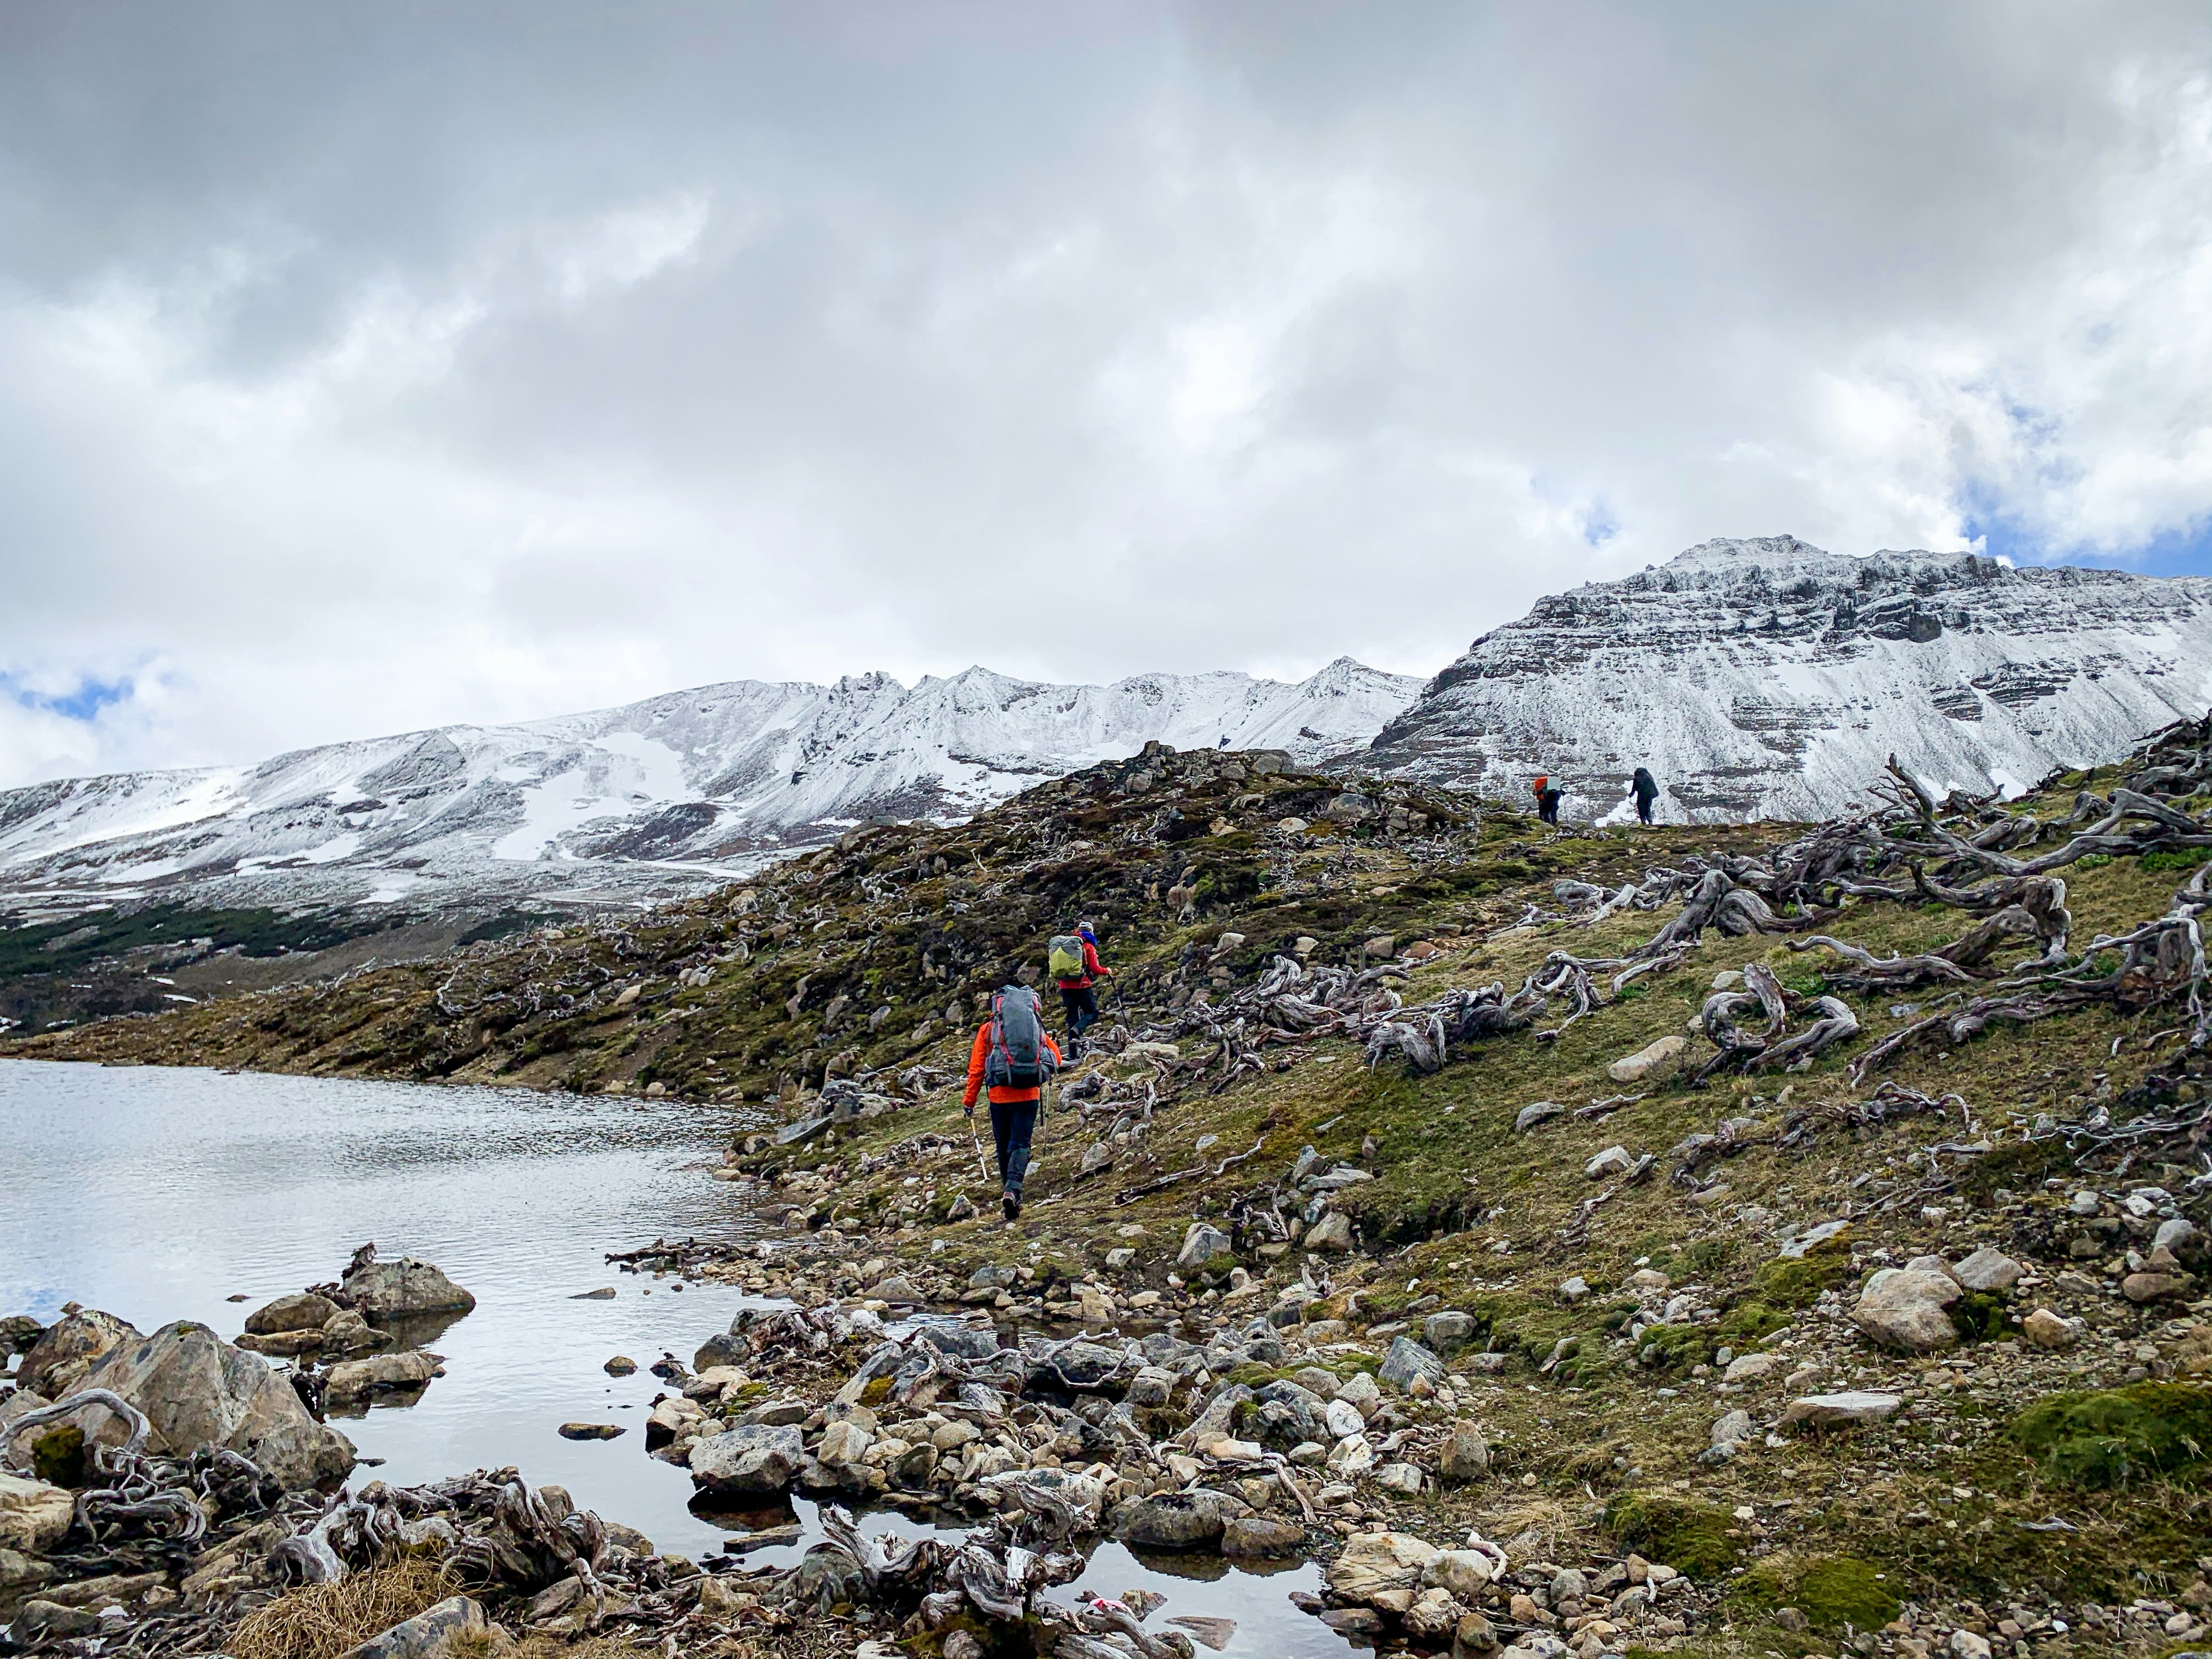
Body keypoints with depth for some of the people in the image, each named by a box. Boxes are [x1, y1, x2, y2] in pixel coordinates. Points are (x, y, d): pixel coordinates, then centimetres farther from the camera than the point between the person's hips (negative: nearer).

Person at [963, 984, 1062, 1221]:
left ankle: (1010, 1191, 21)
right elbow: (1056, 1057, 12)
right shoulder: (1037, 1026, 10)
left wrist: (969, 1100, 12)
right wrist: (1039, 1071, 34)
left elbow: (976, 1068, 4)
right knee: (1021, 1145, 0)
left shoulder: (988, 1028, 6)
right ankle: (1012, 1191, -21)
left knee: (1004, 1147, 14)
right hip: (1029, 1095, 1)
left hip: (1000, 1096, -1)